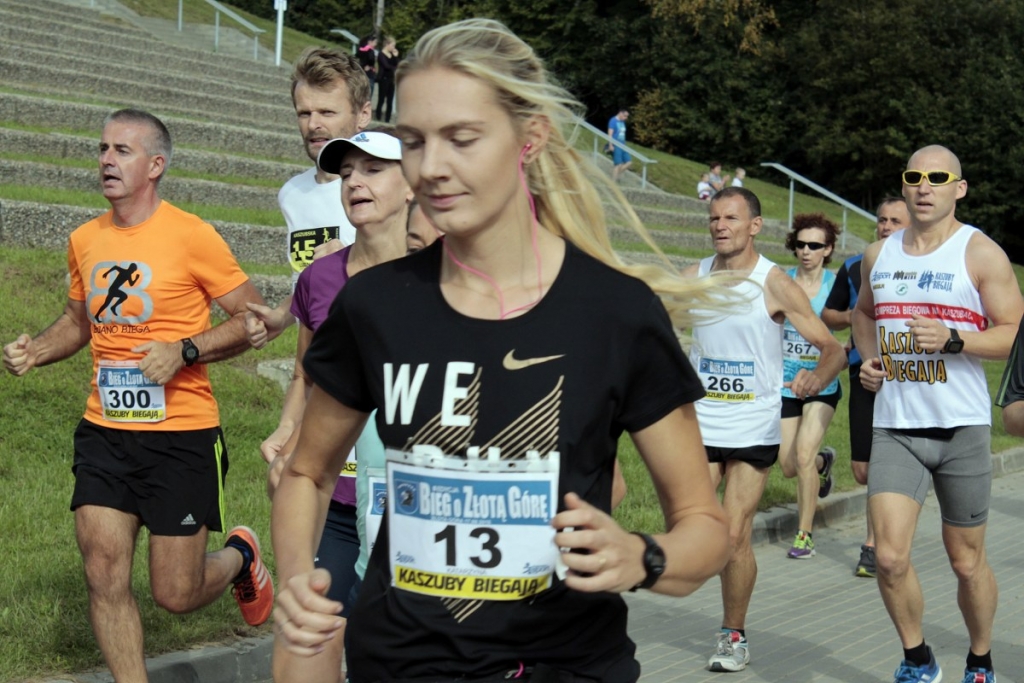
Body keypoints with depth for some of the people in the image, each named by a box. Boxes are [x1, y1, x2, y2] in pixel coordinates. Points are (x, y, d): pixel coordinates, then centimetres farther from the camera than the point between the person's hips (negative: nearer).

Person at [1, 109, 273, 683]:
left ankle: (239, 556, 35)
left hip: (182, 435, -4)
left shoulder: (192, 235, -9)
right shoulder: (85, 240, 8)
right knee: (105, 577, -2)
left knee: (177, 594, 3)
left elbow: (253, 318, -6)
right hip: (105, 433, 5)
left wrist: (183, 350, -19)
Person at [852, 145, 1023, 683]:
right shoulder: (879, 255, 11)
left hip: (961, 427, -3)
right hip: (894, 428, 3)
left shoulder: (981, 254, -3)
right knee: (889, 557, -9)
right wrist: (868, 356, 11)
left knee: (967, 561, 8)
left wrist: (952, 339, -22)